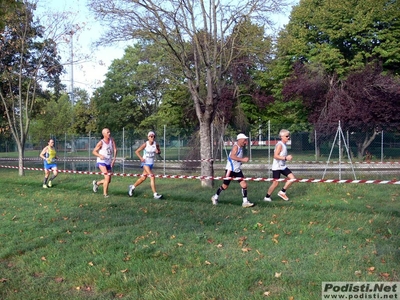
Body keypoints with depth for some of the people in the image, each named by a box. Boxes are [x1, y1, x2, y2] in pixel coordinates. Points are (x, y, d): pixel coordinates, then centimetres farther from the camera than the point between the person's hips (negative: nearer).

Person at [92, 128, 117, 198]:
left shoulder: (112, 140, 1)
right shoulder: (101, 142, -11)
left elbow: (115, 149, -6)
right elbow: (94, 151, -4)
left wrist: (114, 159, -20)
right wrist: (100, 155, -24)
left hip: (109, 163, 6)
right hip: (101, 162, -6)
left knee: (109, 180, 12)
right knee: (107, 177, -21)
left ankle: (96, 183, 38)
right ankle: (105, 194, -11)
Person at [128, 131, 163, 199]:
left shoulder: (156, 144, -4)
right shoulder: (145, 144, -13)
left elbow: (159, 151, 11)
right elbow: (137, 151, -5)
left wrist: (158, 152, -12)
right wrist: (141, 158, -18)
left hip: (151, 163, 5)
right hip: (145, 162, -5)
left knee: (143, 178, 14)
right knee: (152, 177, -18)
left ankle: (132, 187, 37)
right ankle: (155, 194, -17)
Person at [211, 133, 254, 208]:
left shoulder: (241, 147, 10)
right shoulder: (236, 146, -17)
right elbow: (232, 156, -34)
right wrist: (242, 159, -38)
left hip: (237, 170, 8)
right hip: (230, 169, -8)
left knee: (244, 185, -5)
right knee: (225, 186, 6)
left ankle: (245, 202, 0)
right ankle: (215, 197, 27)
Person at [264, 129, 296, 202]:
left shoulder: (284, 145, 12)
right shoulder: (279, 145, -16)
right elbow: (275, 156, -25)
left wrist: (287, 158, 10)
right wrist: (285, 158, -30)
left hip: (283, 166, 9)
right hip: (277, 167, -9)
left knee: (292, 178, 0)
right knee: (276, 183, -4)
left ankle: (282, 192, 11)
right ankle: (267, 197, 12)